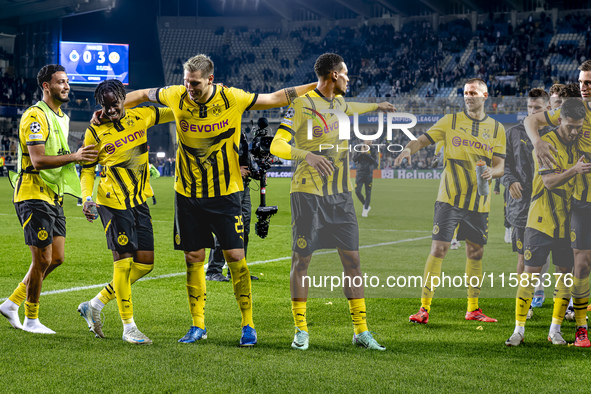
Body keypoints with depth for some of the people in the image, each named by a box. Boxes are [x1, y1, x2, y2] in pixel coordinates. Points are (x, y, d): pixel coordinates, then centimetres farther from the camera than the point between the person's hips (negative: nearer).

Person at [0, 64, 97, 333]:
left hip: (54, 197, 9)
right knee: (42, 259, -6)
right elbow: (38, 160, -23)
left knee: (56, 258, 8)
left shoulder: (62, 117, 17)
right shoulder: (35, 116, -14)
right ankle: (31, 320, 8)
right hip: (34, 195, -9)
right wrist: (74, 157, -30)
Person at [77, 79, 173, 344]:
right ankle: (128, 327, 5)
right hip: (113, 203, -5)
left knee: (145, 263, 5)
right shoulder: (95, 132, -6)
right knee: (124, 261, -7)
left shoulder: (141, 117, 4)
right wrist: (87, 198, -13)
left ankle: (95, 305, 19)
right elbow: (86, 169, 2)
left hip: (139, 202, 5)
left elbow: (173, 113, 18)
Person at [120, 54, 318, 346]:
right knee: (193, 258, 5)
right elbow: (143, 95, 13)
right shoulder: (176, 97, -6)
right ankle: (198, 326, 16)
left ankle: (248, 325, 5)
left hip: (225, 193, -2)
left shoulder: (232, 98, -11)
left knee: (235, 256, -5)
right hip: (188, 193, 2)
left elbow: (276, 98, -3)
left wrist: (316, 87, -5)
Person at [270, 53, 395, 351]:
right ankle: (301, 330, 11)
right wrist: (307, 154, -35)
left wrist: (376, 106, 54)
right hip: (308, 194, -6)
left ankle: (361, 331, 7)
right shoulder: (303, 105, -11)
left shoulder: (337, 101, 13)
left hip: (340, 195, 7)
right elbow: (276, 145, -18)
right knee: (302, 260, -1)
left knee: (352, 259, 2)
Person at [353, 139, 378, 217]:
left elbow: (374, 161, -7)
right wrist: (361, 153, -14)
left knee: (368, 193, -3)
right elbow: (354, 159, -2)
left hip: (369, 174, -1)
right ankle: (366, 206, 14)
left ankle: (365, 210, 6)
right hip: (360, 173, 1)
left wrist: (367, 154, -15)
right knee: (357, 191, -7)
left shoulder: (372, 150, 5)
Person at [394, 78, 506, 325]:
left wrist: (492, 171, -16)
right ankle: (424, 308, -6)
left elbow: (500, 166, 7)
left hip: (479, 202, 3)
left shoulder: (497, 129, 9)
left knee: (476, 253, 10)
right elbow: (424, 140, 0)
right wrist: (409, 149, -22)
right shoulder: (451, 121, 3)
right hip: (449, 198, -3)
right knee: (438, 249, -10)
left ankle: (473, 309, 24)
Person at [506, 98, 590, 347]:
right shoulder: (546, 144, -11)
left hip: (567, 221, 5)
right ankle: (519, 329, 5)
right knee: (531, 272, -3)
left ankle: (555, 329, 15)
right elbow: (549, 181, -20)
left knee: (566, 272, 5)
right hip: (542, 219, -5)